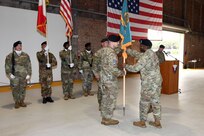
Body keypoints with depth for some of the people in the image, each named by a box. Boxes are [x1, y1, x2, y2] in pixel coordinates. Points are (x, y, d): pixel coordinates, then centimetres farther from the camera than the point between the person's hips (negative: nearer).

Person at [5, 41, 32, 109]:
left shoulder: (25, 55, 5)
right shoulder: (10, 56, 0)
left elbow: (29, 66, 7)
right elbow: (7, 66, 1)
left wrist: (28, 74, 2)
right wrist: (10, 74, -8)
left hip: (24, 76, 2)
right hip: (14, 76, -2)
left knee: (23, 89, 7)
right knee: (15, 89, 2)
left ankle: (22, 101, 21)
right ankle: (16, 102, 16)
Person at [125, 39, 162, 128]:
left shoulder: (146, 56, -17)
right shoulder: (152, 53, 13)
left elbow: (136, 68, -17)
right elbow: (137, 54, 24)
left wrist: (126, 66, -1)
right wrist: (126, 50, 27)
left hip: (149, 83, -9)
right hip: (157, 81, 9)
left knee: (144, 102, 5)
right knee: (155, 101, 14)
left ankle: (142, 122, 18)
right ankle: (157, 122, 22)